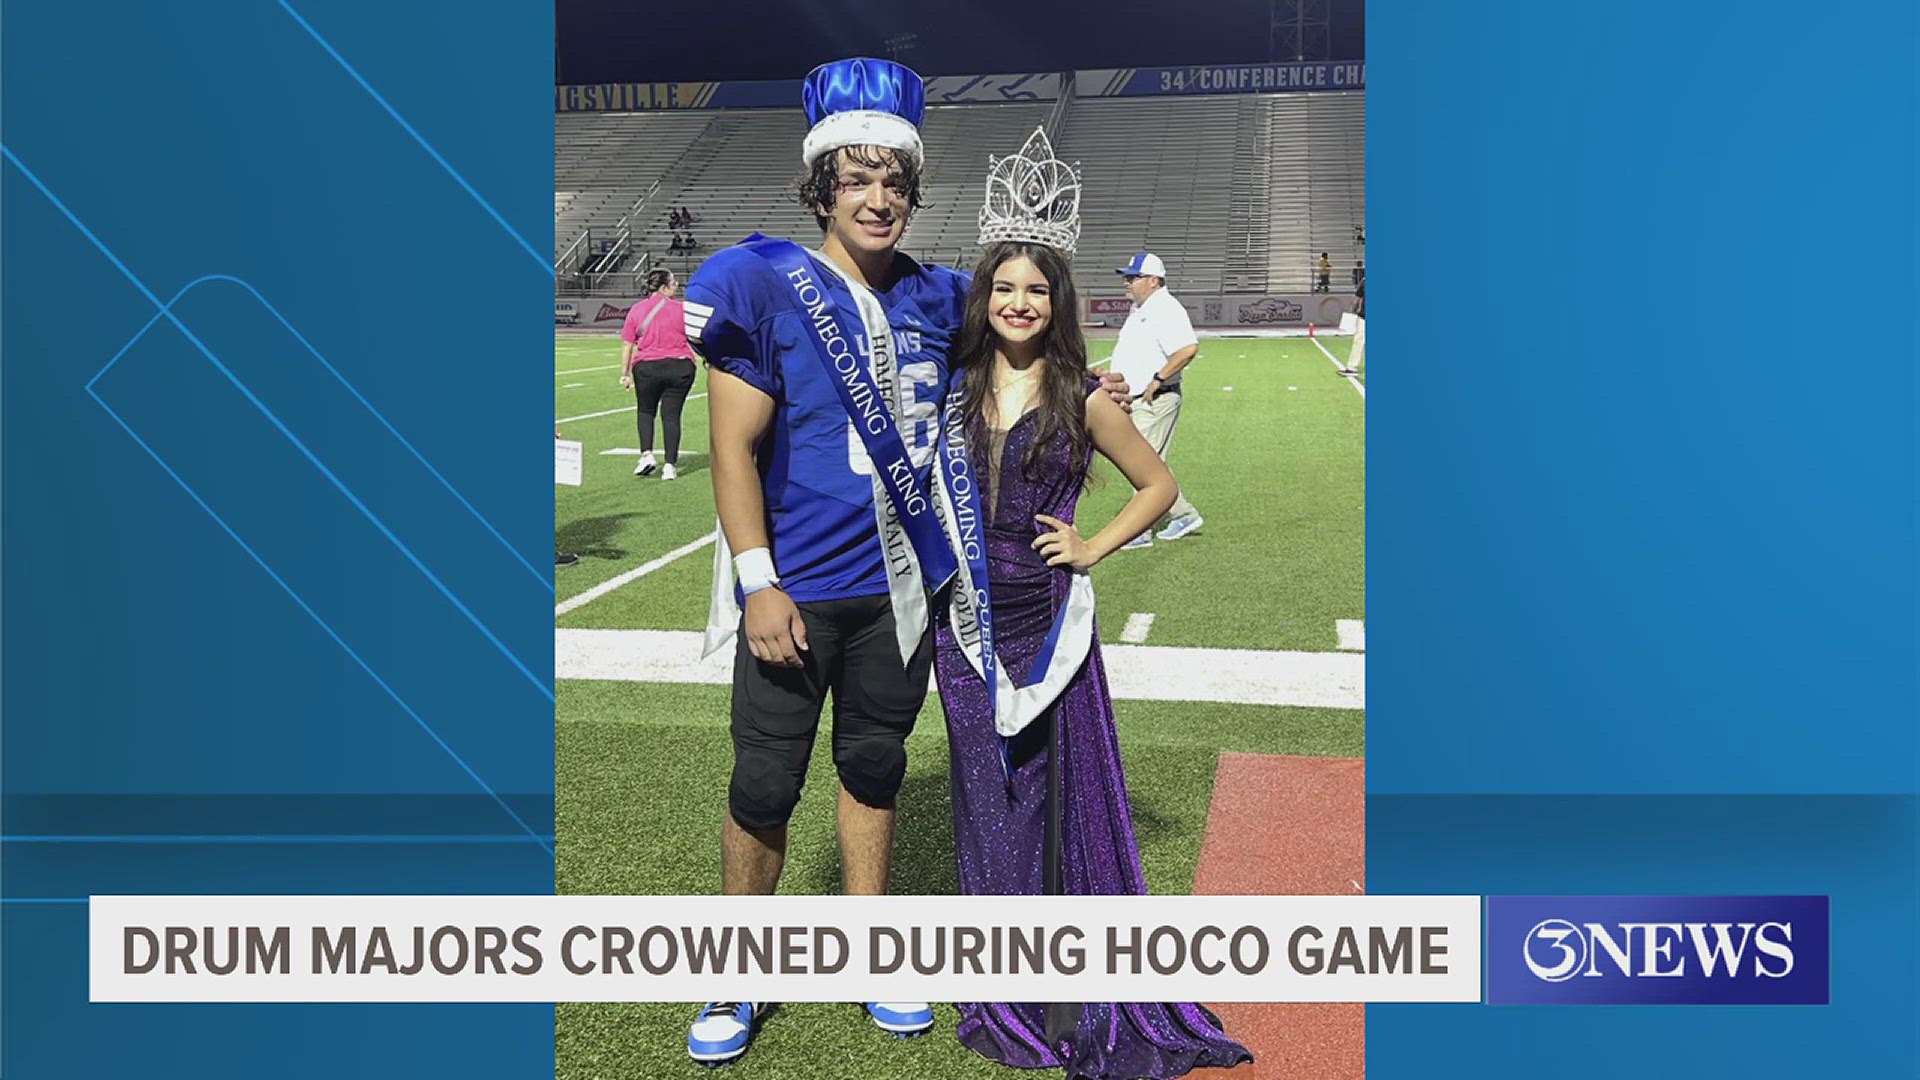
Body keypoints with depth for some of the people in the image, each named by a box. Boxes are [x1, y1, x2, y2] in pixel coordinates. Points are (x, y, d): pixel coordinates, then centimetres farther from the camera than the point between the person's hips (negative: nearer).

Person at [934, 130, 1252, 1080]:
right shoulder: (954, 384, 3)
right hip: (965, 618, 3)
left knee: (1078, 787, 3)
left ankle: (1107, 999, 19)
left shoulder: (1080, 398, -3)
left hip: (1049, 621, -2)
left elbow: (1160, 486, 7)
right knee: (991, 796, 11)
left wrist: (1092, 547, -3)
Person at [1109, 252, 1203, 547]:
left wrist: (1158, 379, -26)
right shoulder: (1139, 310, 15)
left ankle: (1140, 531, -1)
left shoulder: (1165, 309, -17)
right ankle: (1185, 516, 26)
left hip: (1155, 401, -10)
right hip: (1135, 401, 10)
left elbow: (1189, 348, -30)